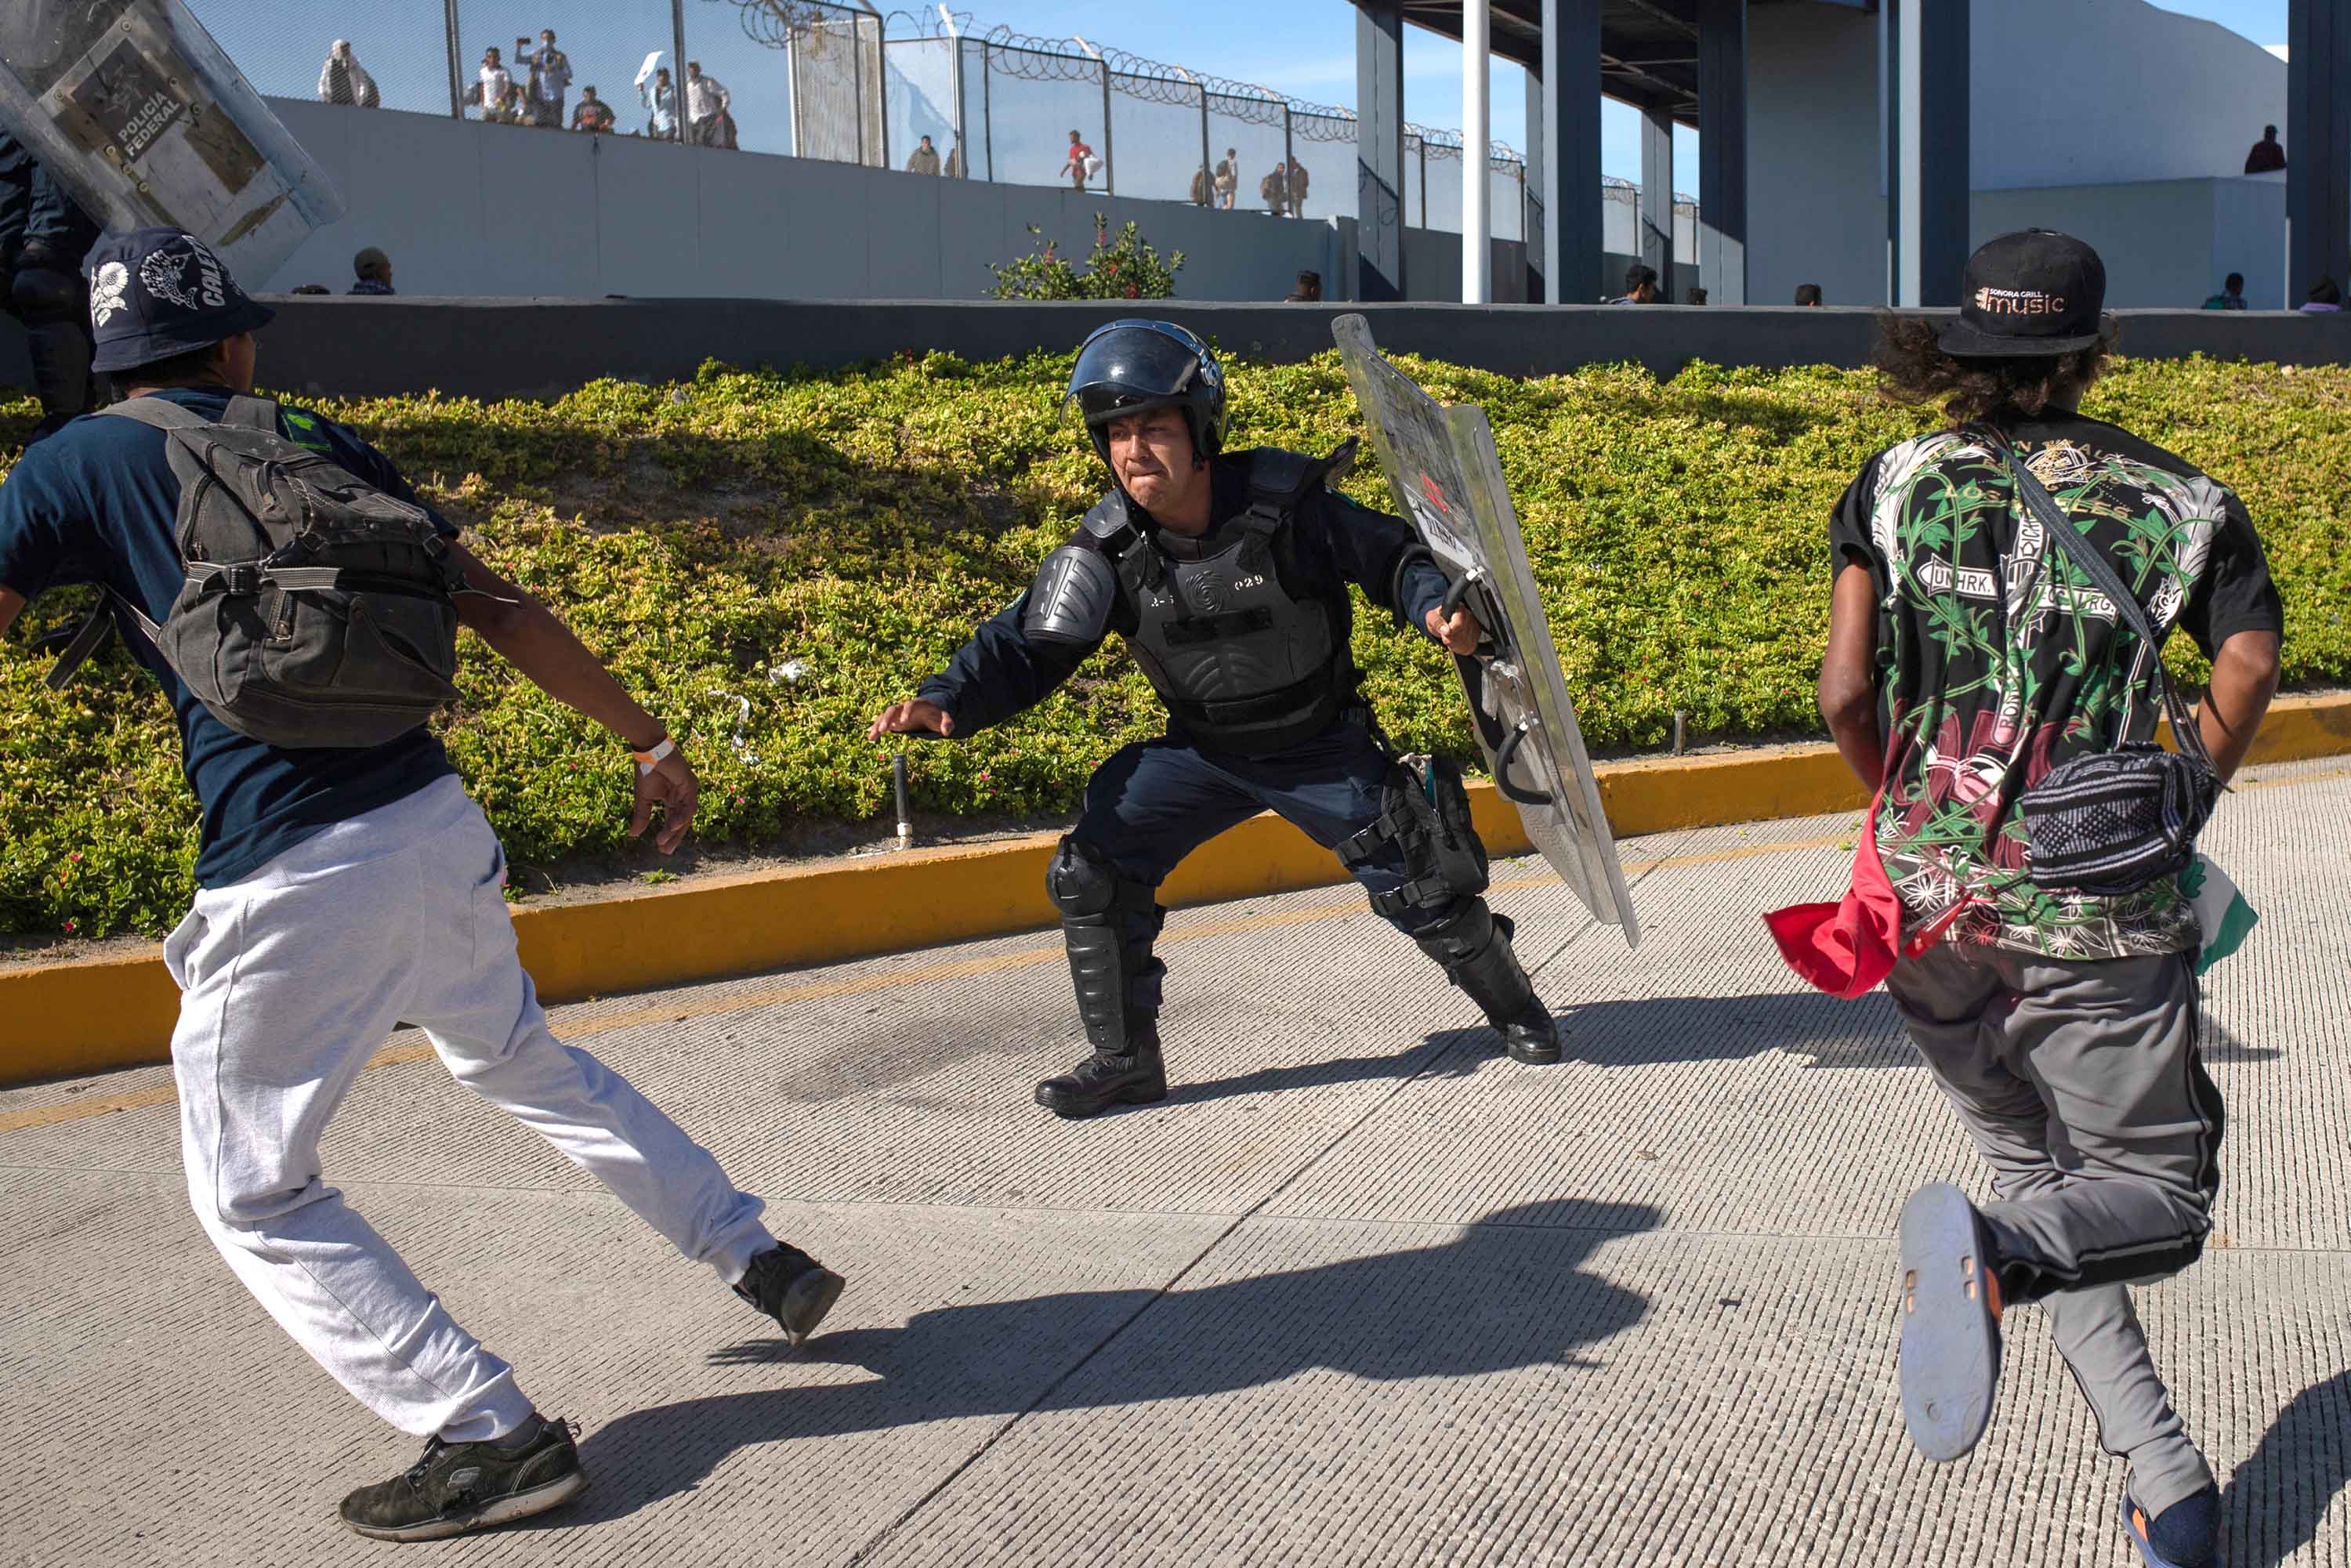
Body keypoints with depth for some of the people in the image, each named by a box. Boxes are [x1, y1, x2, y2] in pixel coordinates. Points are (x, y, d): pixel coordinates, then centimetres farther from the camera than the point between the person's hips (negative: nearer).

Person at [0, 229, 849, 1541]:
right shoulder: (324, 447, 13)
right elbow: (504, 611, 12)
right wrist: (648, 737, 18)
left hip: (293, 886, -6)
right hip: (440, 829, 6)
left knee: (256, 1198, 10)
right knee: (522, 1060, 30)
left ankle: (492, 1432, 6)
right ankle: (761, 1257, 33)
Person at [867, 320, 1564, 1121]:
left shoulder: (1286, 504, -23)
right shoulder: (1106, 551, -16)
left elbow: (1395, 557, -11)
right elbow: (1028, 644, -14)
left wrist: (1437, 609, -32)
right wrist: (946, 702, -31)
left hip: (1324, 748, -2)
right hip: (1201, 751, 2)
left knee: (1420, 887, 4)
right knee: (1090, 872, -12)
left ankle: (1512, 1006, 36)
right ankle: (1125, 1058, 6)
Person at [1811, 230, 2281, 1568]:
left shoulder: (1898, 482, 5)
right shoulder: (2176, 497, 3)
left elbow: (1847, 693, -3)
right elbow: (2249, 666, -8)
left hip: (1929, 903, 3)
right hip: (2098, 912, -2)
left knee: (2035, 1166, 19)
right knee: (2154, 1190, 11)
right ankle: (1995, 1248, -24)